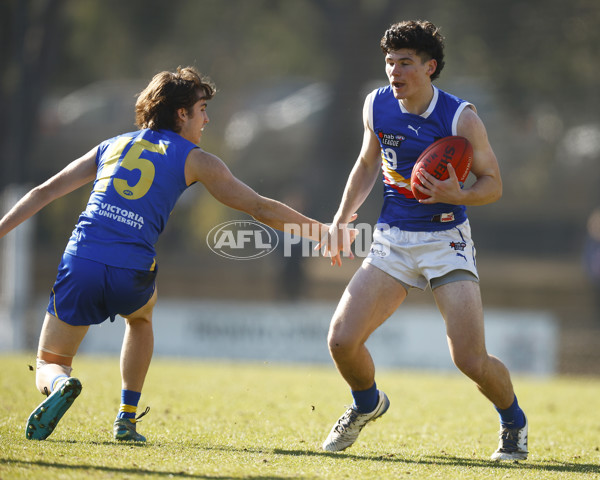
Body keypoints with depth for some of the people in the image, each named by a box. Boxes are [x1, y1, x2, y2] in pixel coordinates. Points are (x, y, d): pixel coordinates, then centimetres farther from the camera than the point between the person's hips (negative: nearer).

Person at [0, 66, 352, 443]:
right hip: (132, 277, -1)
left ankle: (60, 384, -22)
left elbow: (44, 192, 21)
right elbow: (260, 208, 12)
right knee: (141, 316, 36)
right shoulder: (195, 160, 11)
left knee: (49, 365, 15)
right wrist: (319, 231, 20)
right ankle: (127, 418, 26)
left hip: (80, 265, 1)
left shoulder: (111, 146, 21)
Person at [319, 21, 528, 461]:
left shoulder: (460, 118, -12)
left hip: (446, 241, -4)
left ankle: (514, 424, 19)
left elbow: (493, 183, -4)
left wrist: (458, 196, -24)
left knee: (471, 361, -14)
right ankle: (367, 404, 24)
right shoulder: (376, 106, 1)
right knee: (342, 340, -10)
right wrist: (342, 217, 11)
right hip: (392, 240, 4)